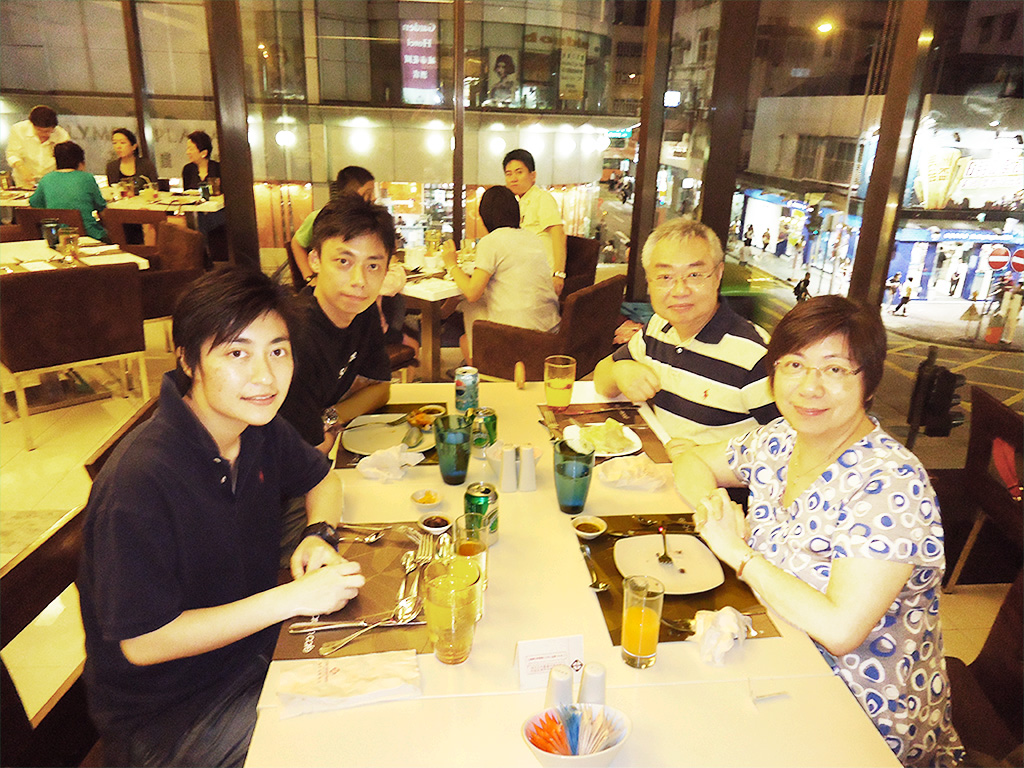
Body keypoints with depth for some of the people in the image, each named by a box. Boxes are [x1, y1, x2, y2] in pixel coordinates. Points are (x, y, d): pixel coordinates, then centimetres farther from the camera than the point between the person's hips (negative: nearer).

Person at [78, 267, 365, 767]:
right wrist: (293, 598, -25)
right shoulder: (140, 481, -29)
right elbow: (142, 643, -23)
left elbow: (321, 478, 13)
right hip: (167, 713, -6)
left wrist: (319, 535, -8)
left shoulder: (257, 427, -6)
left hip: (256, 643, 7)